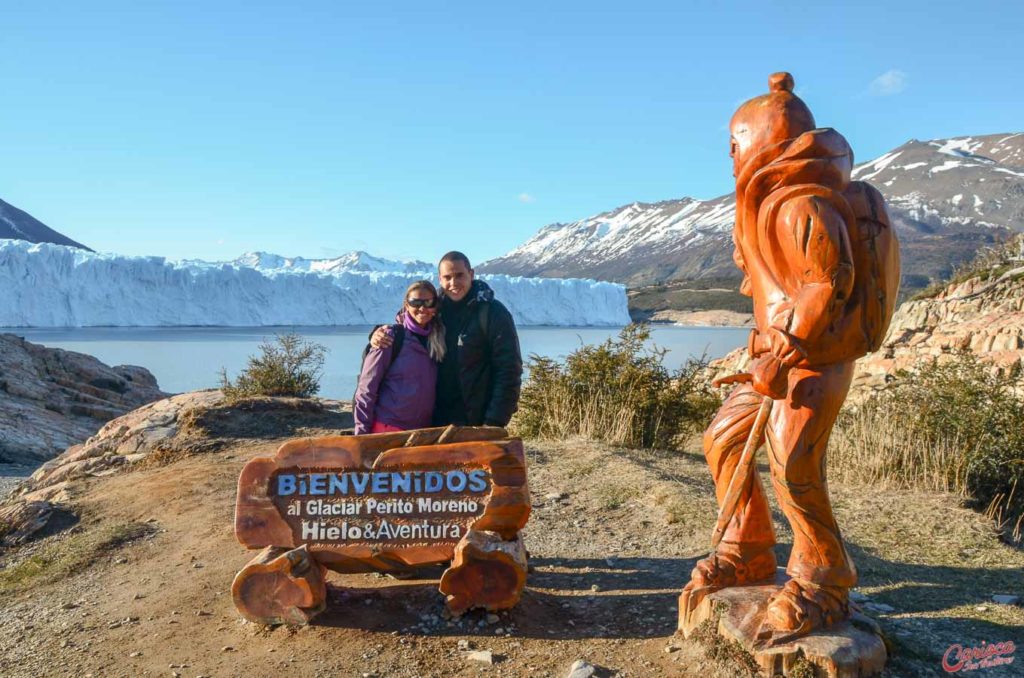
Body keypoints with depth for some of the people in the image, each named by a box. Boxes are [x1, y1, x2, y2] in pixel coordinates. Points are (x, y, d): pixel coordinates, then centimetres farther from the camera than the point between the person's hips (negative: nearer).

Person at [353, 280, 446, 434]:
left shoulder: (437, 340, 8)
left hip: (423, 430, 5)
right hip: (387, 428, -5)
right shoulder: (392, 337, -7)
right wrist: (362, 433, -10)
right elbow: (367, 387, -7)